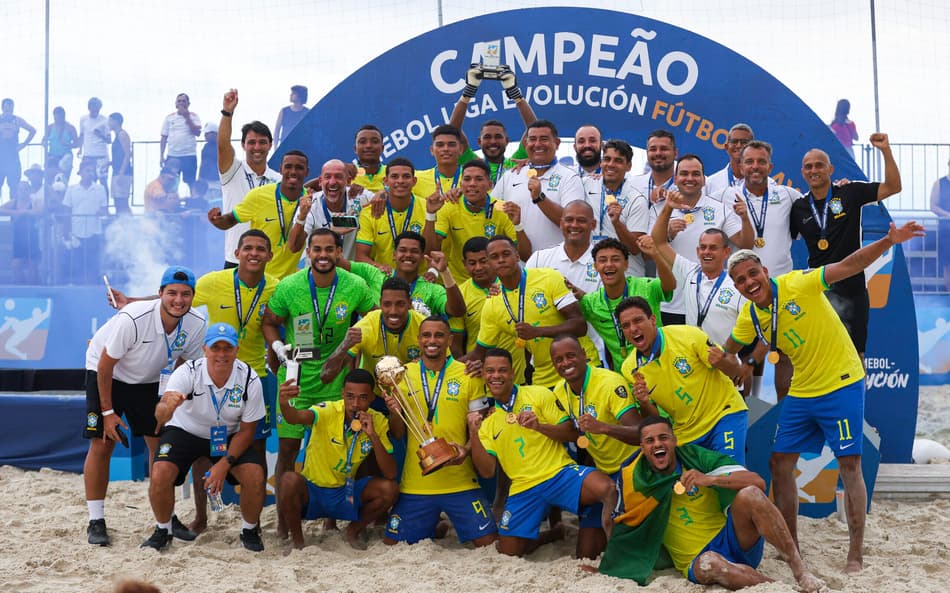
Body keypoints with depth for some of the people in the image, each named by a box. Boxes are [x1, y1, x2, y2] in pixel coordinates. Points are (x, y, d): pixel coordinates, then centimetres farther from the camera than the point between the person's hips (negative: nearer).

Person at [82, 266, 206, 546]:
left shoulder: (196, 326, -19)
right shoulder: (133, 319, -34)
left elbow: (182, 365, 1)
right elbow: (105, 365, -21)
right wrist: (107, 411, -17)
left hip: (149, 380, 4)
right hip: (106, 375, -4)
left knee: (161, 444, -1)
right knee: (101, 445, -10)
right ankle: (96, 521, 1)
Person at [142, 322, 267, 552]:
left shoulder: (249, 380, -22)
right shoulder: (187, 372, -27)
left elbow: (246, 430, -10)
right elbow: (160, 416, -40)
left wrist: (224, 464, -20)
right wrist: (168, 406, -65)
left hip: (229, 436, 1)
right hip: (185, 431, -1)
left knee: (256, 475, -22)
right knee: (159, 474, -25)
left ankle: (249, 531, 7)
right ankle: (163, 530, 4)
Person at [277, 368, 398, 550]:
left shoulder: (378, 422, -10)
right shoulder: (328, 412, -20)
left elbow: (390, 475, -15)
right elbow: (296, 417, -42)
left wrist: (373, 436, -27)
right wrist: (284, 404, -66)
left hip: (347, 493, 3)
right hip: (311, 491, -3)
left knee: (390, 489, -21)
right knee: (289, 480, -34)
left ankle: (354, 530, 9)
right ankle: (297, 541, -7)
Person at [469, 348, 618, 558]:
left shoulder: (538, 394, 5)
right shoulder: (486, 419, 12)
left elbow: (569, 431, 1)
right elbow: (487, 471, 3)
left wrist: (539, 426, -16)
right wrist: (474, 434, -8)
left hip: (559, 473, -4)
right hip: (523, 488, 4)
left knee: (606, 488, -34)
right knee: (508, 552, 4)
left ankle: (608, 530, -7)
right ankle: (553, 534, 30)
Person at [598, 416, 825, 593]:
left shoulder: (695, 457, -3)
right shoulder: (632, 478, 0)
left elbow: (758, 482, -12)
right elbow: (620, 526, 12)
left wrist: (710, 479, -25)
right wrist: (605, 568, 0)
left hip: (736, 541, 1)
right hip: (697, 562, -1)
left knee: (750, 495, -27)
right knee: (708, 564, -38)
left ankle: (801, 573, -26)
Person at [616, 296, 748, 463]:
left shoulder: (687, 335, -16)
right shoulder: (629, 370, -7)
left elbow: (734, 370, -9)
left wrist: (721, 362, -33)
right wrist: (644, 403, -21)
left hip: (724, 414, -3)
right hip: (685, 435, 3)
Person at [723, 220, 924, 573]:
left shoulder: (798, 284, -17)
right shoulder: (750, 318, 0)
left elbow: (849, 266, -26)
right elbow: (728, 352, 18)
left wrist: (888, 242, -38)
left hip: (842, 384, -6)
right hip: (801, 393, 7)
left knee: (849, 466, -7)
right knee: (780, 464, 7)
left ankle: (856, 554, 2)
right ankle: (791, 545, 21)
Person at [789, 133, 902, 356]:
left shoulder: (850, 193, -1)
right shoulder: (798, 207, 6)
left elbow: (893, 187, -4)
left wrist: (886, 150, -15)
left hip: (852, 286, -2)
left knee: (855, 353, 5)